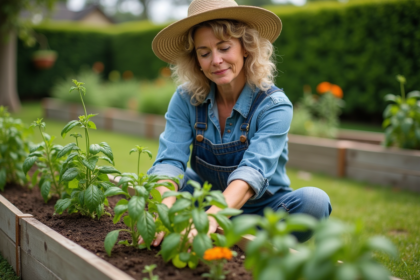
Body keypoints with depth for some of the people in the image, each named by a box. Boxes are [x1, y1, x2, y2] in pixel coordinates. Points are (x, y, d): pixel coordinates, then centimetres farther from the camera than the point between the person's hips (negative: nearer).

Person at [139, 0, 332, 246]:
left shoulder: (274, 105, -17)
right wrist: (164, 209, -42)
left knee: (313, 201, -32)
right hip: (207, 202, 3)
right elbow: (170, 160, -19)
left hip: (263, 212, -3)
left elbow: (253, 170, -32)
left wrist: (213, 217, -50)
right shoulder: (186, 99, -8)